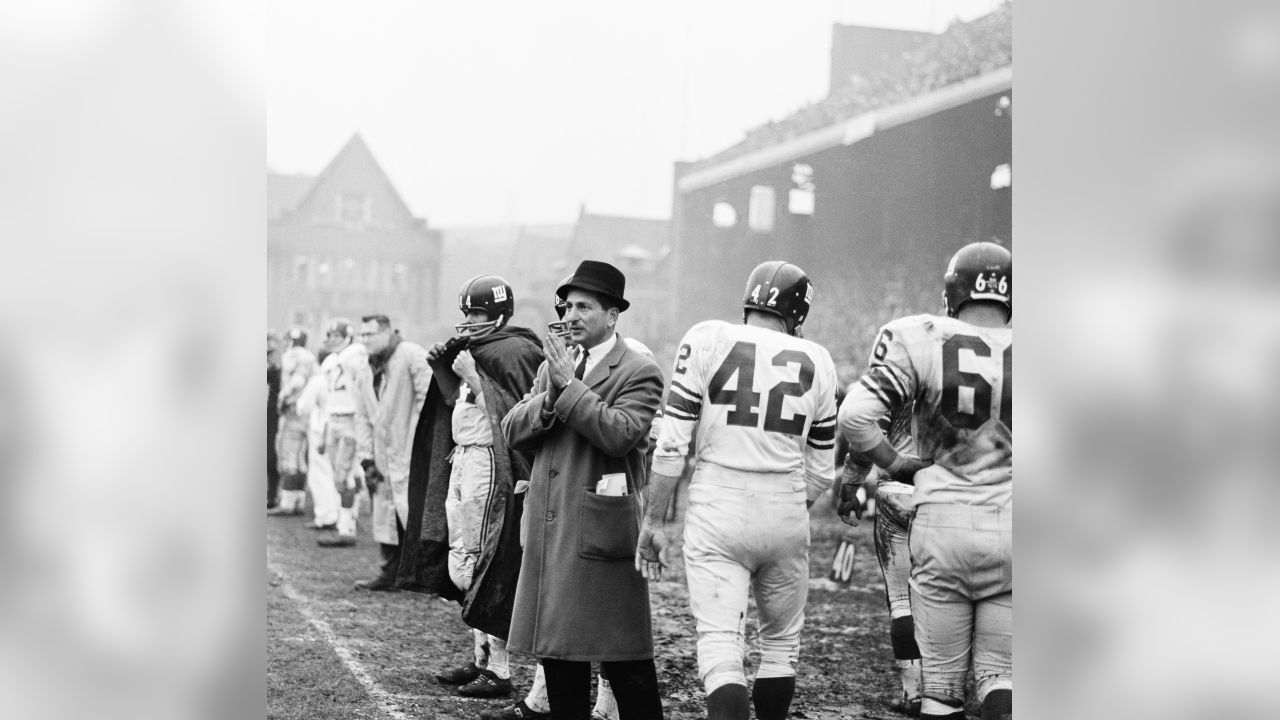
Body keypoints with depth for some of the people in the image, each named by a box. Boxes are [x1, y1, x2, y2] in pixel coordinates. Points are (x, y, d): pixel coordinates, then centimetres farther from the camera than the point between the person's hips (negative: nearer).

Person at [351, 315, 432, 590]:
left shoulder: (411, 355, -11)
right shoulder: (369, 366, 16)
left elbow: (428, 397, -17)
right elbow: (363, 414, 20)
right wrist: (367, 452, 11)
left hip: (409, 453, -8)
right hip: (383, 456, 8)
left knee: (409, 510, -11)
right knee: (385, 516, 10)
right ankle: (390, 574, 18)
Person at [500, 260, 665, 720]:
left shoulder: (638, 373, -5)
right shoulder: (554, 365, 16)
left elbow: (619, 434, -20)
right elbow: (513, 431, 8)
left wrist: (569, 387, -17)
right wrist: (549, 398, -10)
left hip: (601, 530, -7)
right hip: (550, 528, 7)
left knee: (623, 656, -4)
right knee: (556, 648, 11)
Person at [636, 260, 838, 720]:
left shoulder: (708, 340, -3)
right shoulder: (817, 363, 5)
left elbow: (672, 445, -5)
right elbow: (820, 473, 10)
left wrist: (653, 521, 2)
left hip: (717, 510, -2)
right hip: (786, 513, 2)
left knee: (721, 647, -4)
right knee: (781, 641, 20)